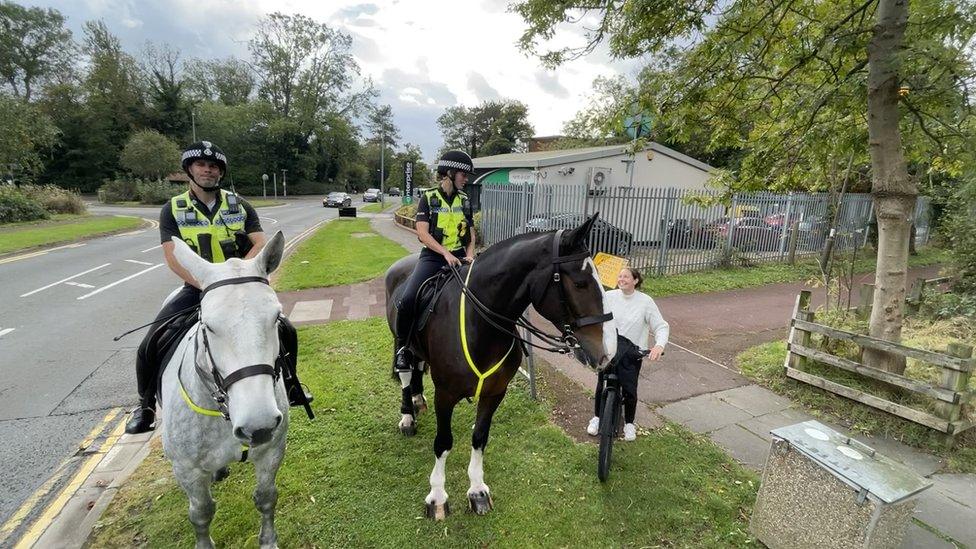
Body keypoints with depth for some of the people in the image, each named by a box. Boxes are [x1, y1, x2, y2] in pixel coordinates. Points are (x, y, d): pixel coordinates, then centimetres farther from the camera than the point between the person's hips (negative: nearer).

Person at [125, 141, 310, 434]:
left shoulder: (239, 205, 4)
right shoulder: (173, 209, 1)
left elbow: (261, 245, -5)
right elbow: (173, 257, -10)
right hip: (196, 289, 0)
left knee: (286, 332, -10)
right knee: (150, 345, -13)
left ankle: (289, 385, 17)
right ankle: (145, 405, 15)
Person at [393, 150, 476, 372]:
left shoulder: (464, 200, 13)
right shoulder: (429, 197, 1)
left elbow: (471, 234, 16)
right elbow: (422, 233, -8)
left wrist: (470, 254, -5)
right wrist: (445, 253, -20)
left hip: (459, 258, 4)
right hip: (433, 256, -4)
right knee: (407, 300, -24)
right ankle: (402, 347, 0)